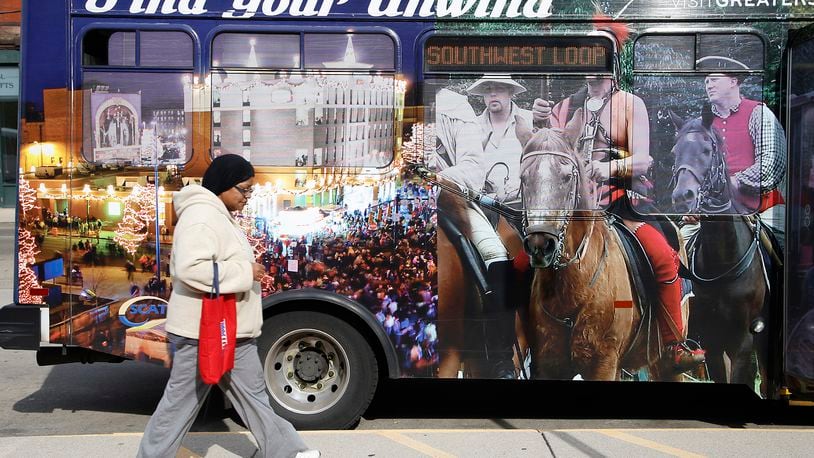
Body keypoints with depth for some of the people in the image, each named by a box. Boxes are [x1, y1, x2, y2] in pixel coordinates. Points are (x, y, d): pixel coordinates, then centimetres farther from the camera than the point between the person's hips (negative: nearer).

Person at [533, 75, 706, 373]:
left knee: (664, 256, -24)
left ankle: (674, 346, -8)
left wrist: (612, 167, -26)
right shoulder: (566, 107, 16)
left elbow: (643, 160, -4)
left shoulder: (631, 104, 7)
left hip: (616, 201, -2)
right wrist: (541, 123, -11)